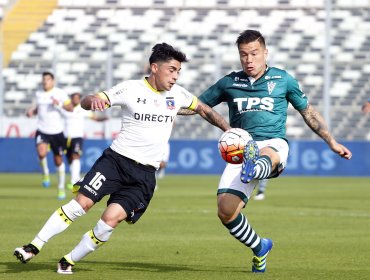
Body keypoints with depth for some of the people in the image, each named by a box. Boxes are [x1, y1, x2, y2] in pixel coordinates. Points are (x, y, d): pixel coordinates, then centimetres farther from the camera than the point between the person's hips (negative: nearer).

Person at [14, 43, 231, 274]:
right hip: (116, 159, -2)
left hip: (145, 174, 2)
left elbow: (204, 110, 20)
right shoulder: (130, 89, -5)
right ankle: (35, 246, -6)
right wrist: (94, 101, -32)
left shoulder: (177, 94, 4)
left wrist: (230, 131, 11)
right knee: (82, 202, -15)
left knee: (112, 218, -15)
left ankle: (70, 261, -2)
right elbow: (86, 102, -9)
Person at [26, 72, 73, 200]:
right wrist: (32, 111, 4)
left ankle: (61, 188, 24)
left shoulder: (60, 93, -3)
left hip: (57, 131, -2)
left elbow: (70, 108, -9)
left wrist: (60, 104, -27)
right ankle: (45, 173, 1)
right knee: (41, 152, -28)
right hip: (42, 131, 2)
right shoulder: (39, 94, 9)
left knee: (58, 160, 8)